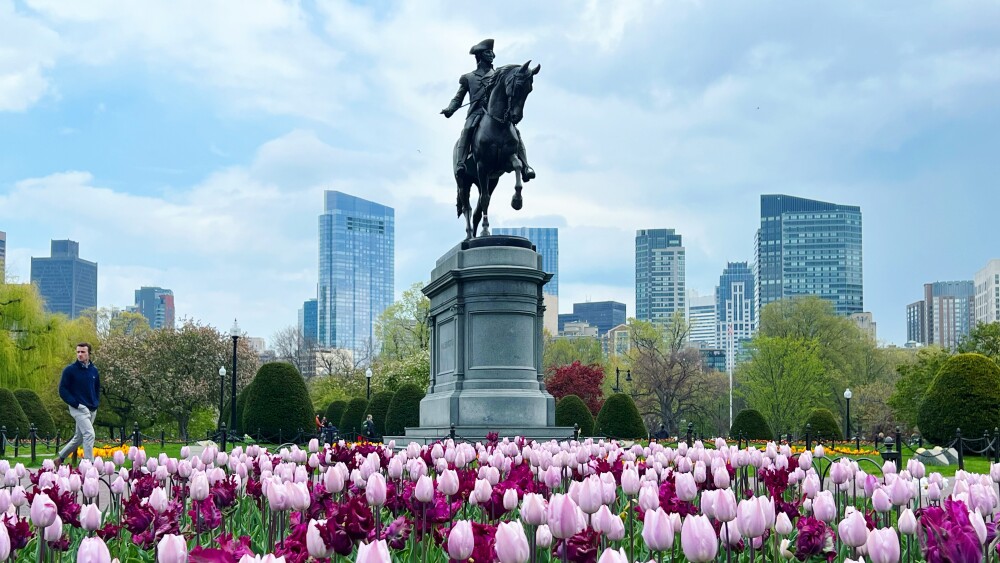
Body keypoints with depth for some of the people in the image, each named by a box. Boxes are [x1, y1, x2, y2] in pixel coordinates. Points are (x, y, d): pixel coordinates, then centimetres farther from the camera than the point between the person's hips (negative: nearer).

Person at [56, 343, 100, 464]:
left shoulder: (94, 371, 10)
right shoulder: (70, 370, -6)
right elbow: (62, 390, -8)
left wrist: (96, 402, 7)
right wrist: (76, 404, -16)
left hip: (92, 409, 6)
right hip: (79, 409, -6)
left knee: (79, 438, 13)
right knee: (89, 434, -18)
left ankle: (60, 458, 30)